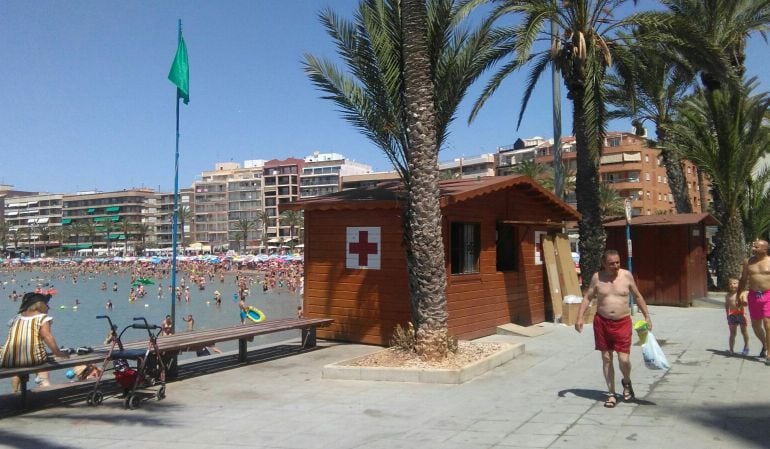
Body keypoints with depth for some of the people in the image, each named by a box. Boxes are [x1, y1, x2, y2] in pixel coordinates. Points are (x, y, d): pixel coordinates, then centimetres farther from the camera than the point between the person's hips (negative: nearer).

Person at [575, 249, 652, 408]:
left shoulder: (627, 275, -2)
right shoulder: (597, 277, -2)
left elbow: (638, 296, 10)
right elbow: (587, 298, 2)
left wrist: (647, 316, 8)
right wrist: (580, 318, -8)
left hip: (623, 322, -1)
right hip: (602, 322, 1)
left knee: (624, 359, -8)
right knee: (606, 358, 7)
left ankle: (626, 382, 26)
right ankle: (611, 394, 21)